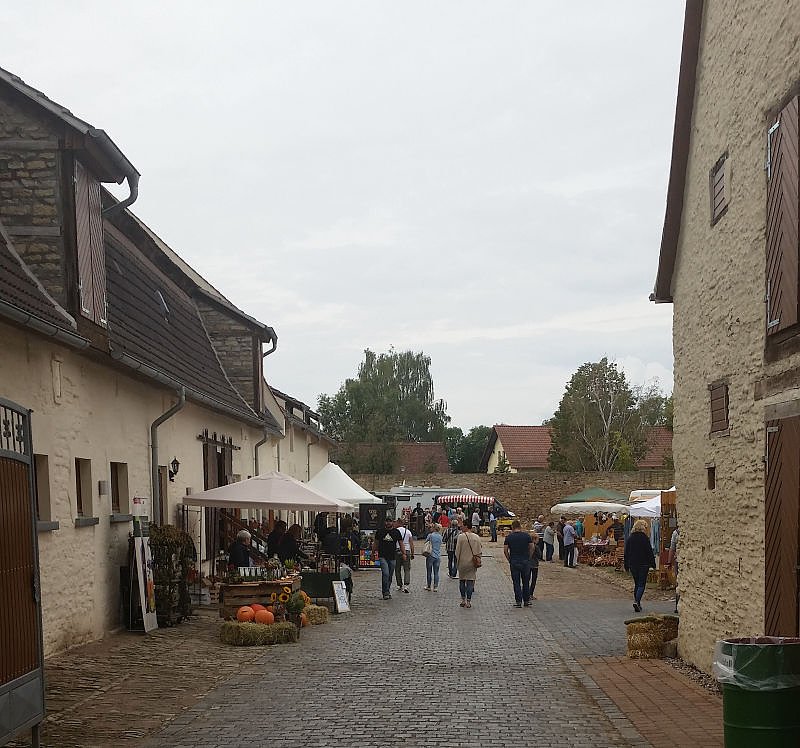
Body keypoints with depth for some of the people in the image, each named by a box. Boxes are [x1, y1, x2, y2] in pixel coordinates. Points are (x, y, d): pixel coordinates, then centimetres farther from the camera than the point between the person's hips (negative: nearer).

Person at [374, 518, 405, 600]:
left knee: (390, 575, 7)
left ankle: (388, 591, 21)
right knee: (385, 574, -16)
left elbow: (401, 543, 8)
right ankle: (385, 593, -13)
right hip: (382, 556, -2)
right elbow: (375, 543, 15)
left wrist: (404, 553, -2)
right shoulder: (380, 532, 4)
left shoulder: (396, 532, 6)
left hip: (392, 557, 2)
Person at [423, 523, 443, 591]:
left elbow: (425, 542, 3)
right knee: (436, 572, 5)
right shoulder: (440, 536, 3)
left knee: (429, 572, 8)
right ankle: (435, 587, 2)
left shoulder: (430, 535, -9)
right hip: (438, 556, 3)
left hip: (430, 555, -3)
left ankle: (428, 586, 15)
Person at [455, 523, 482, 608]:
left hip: (462, 563, -2)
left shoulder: (461, 537, -10)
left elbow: (457, 551, -7)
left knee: (462, 581, 12)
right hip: (472, 563, 2)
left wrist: (457, 561, 6)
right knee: (470, 581, 4)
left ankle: (463, 600, 14)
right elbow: (479, 551, 4)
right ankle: (468, 601, 2)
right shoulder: (476, 537, 0)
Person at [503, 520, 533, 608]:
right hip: (525, 561, 1)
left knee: (516, 582, 4)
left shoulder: (509, 537, -2)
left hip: (514, 562, -1)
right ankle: (527, 601, 12)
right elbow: (532, 548, -3)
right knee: (526, 582, 10)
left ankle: (518, 601, 1)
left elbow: (505, 550, -5)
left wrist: (509, 560, 5)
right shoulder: (527, 535, 0)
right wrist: (528, 557, 7)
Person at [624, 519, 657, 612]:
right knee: (641, 584, -2)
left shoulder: (630, 538, 5)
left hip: (633, 565, 5)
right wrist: (653, 564, 0)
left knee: (636, 584, 16)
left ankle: (637, 603, 17)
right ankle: (637, 601, -20)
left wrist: (626, 566, 16)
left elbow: (626, 553, 9)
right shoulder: (645, 538, -9)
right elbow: (649, 552, -8)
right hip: (643, 565, -5)